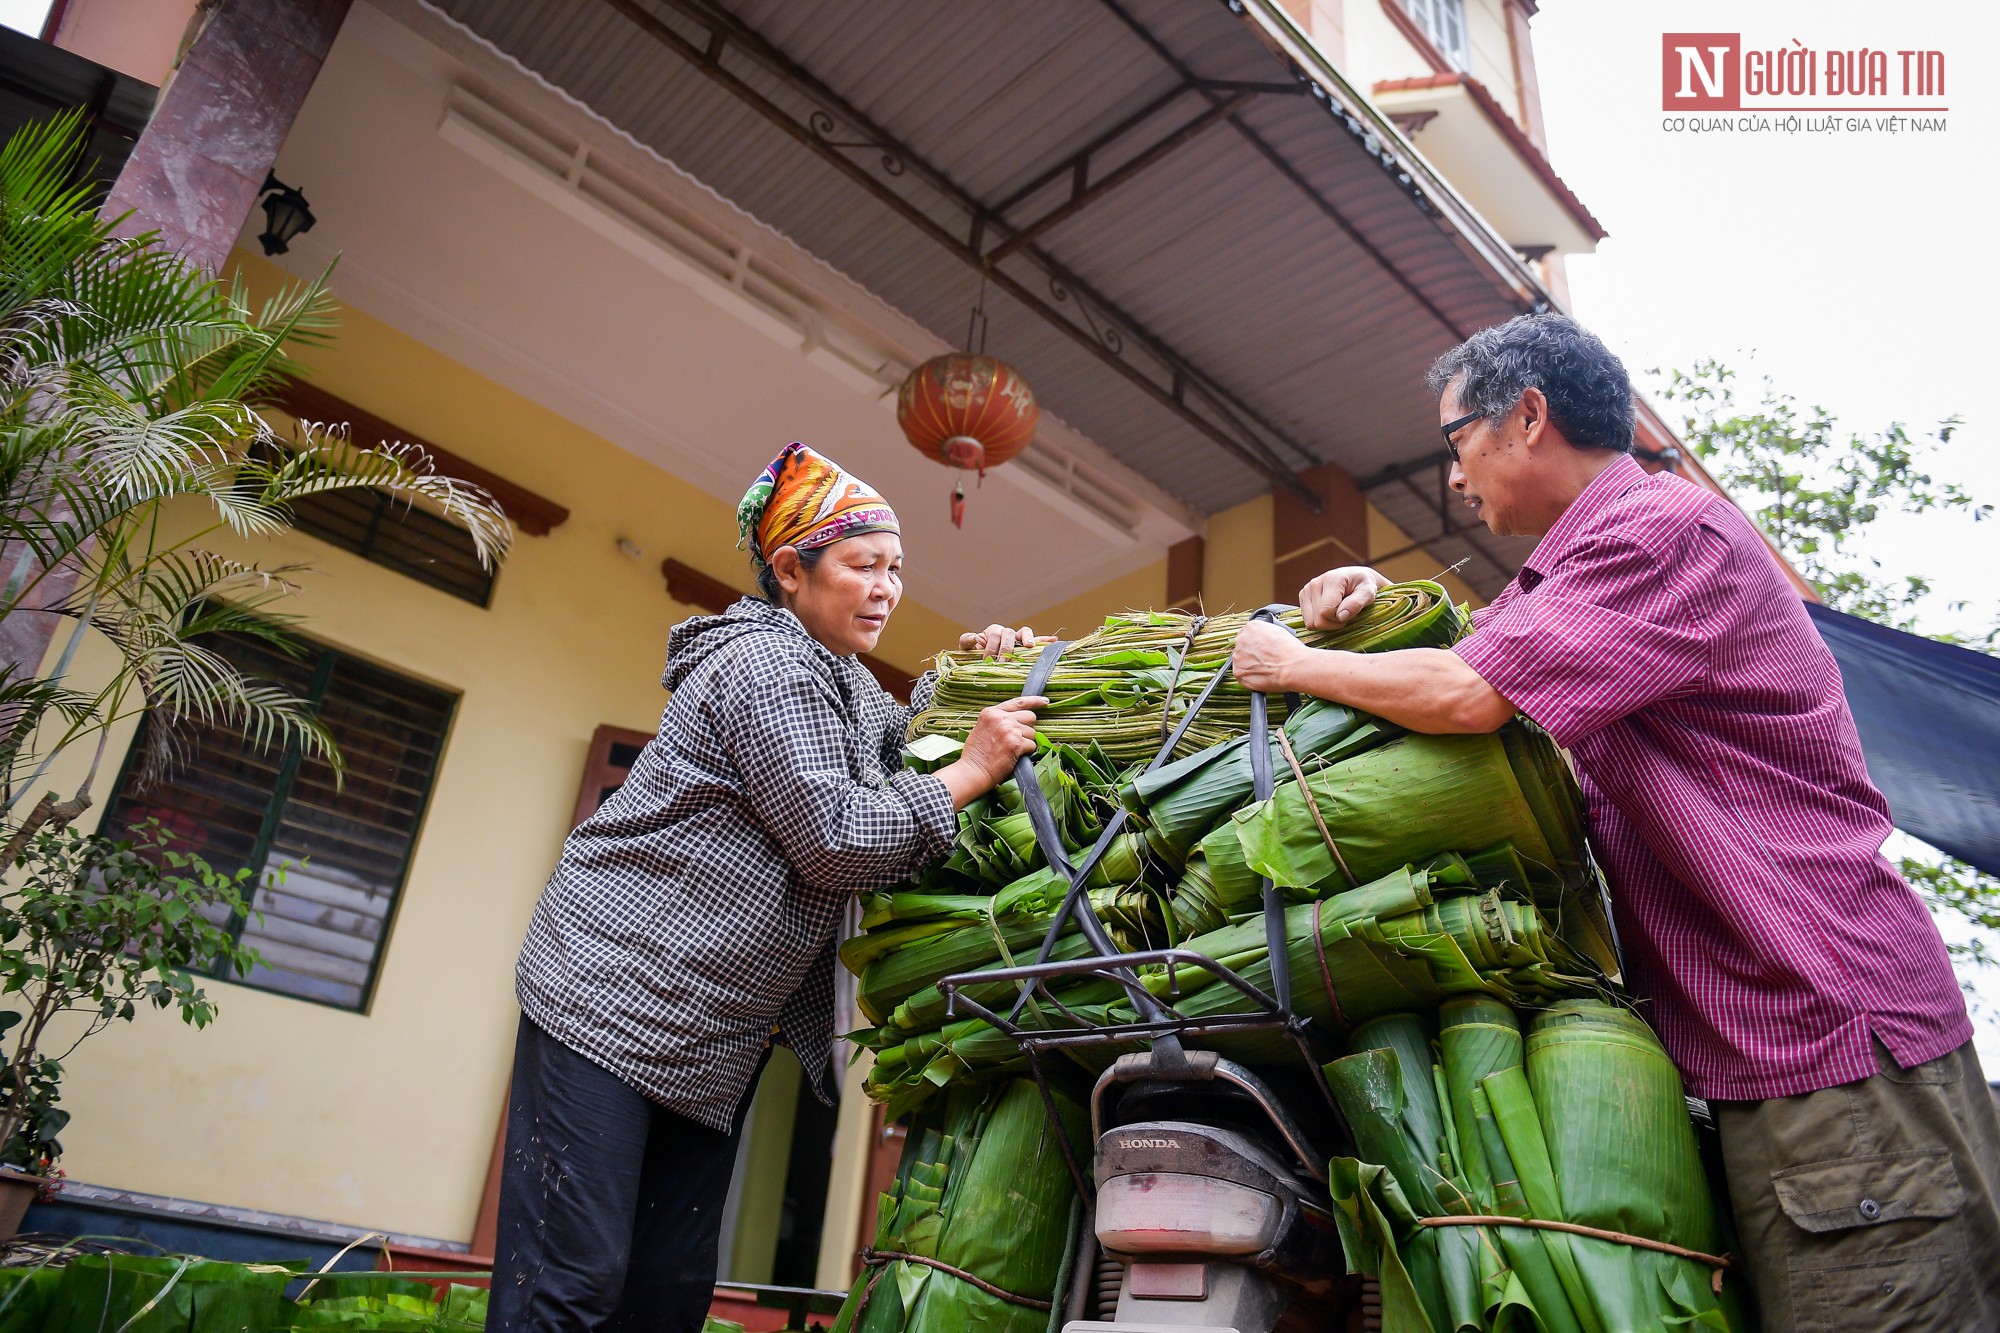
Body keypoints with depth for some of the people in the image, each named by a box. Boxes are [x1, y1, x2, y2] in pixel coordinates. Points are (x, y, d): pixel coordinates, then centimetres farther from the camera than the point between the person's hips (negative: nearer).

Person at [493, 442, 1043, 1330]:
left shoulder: (842, 681, 17)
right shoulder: (767, 661, -14)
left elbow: (894, 744, 31)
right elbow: (834, 838, -19)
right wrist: (969, 773, -12)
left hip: (712, 1047, 9)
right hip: (607, 998, -9)